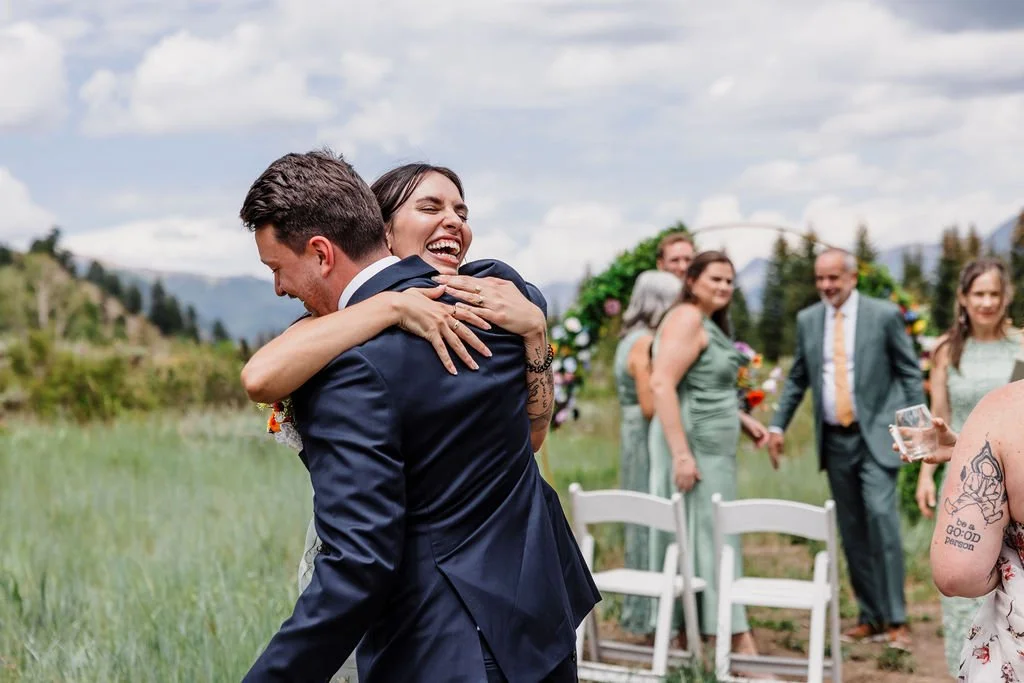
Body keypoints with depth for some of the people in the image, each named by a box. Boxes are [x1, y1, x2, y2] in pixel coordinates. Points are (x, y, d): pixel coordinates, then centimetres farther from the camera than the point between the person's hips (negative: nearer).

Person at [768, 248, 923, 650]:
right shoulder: (808, 320, 8)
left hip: (876, 435, -4)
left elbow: (910, 373, -1)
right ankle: (871, 617, 14)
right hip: (835, 438, 4)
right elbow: (797, 378, 16)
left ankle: (895, 620, -12)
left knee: (880, 515, -17)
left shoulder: (884, 315, -3)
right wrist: (778, 424, 9)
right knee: (852, 530, 6)